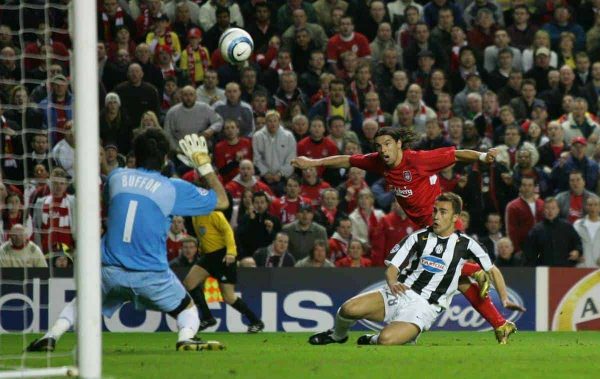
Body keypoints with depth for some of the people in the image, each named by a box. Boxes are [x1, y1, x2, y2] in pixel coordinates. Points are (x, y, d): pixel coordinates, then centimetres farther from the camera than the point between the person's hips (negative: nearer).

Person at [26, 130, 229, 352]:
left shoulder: (116, 177, 6)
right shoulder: (173, 188, -2)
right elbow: (222, 201, 8)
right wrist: (203, 163, 16)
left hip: (110, 271, 2)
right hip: (151, 274, -2)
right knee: (187, 309, 15)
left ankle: (50, 337, 9)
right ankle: (186, 339, -15)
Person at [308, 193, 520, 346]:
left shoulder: (465, 244, 3)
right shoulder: (419, 238, 8)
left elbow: (493, 270, 13)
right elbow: (392, 266, 3)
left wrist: (505, 300, 2)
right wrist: (392, 282, -20)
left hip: (423, 307, -3)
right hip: (398, 294, 3)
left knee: (386, 340, -33)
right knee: (349, 309, -26)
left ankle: (373, 341, 8)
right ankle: (338, 335, 12)